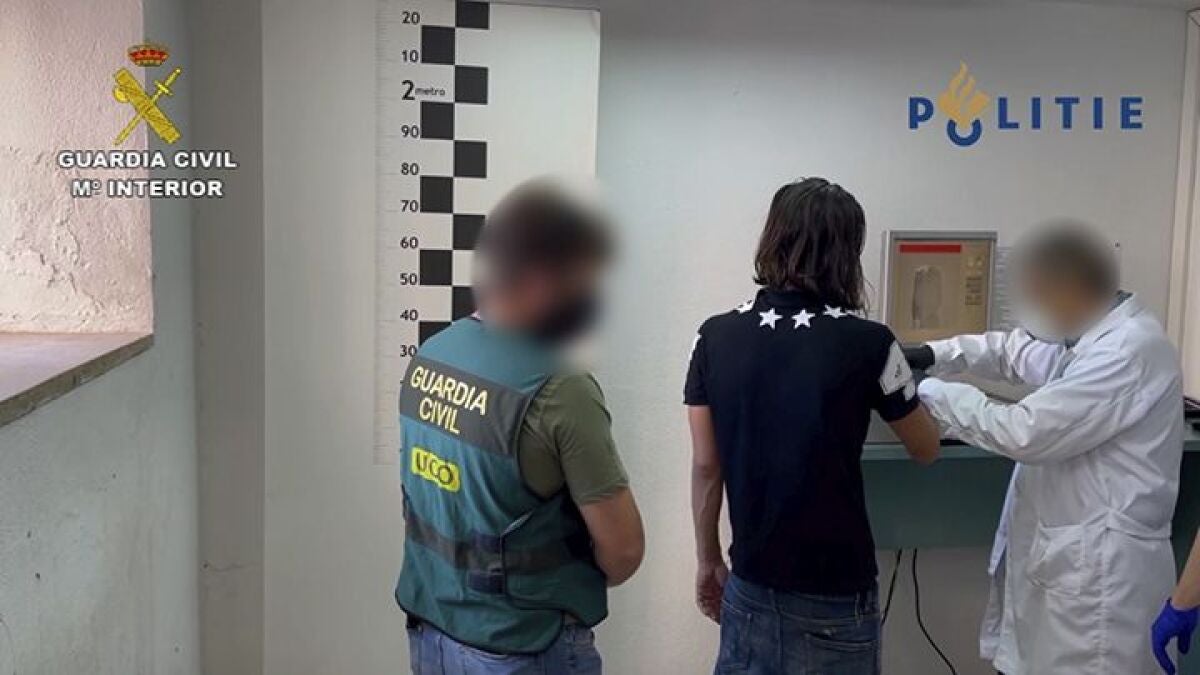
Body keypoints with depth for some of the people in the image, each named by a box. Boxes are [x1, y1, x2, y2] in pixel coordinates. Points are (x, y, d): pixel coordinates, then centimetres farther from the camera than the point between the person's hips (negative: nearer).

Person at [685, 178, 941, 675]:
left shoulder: (715, 338, -5)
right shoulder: (867, 344, -13)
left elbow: (705, 466, 0)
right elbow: (926, 449, 2)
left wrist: (707, 560, 12)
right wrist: (907, 384, 21)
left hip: (750, 587, 3)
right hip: (833, 596, -2)